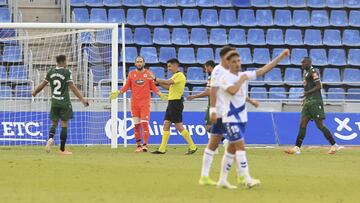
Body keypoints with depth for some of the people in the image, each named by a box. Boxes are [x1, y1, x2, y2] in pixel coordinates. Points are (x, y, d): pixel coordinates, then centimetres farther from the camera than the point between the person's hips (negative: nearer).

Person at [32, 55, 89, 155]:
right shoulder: (67, 72, -9)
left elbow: (43, 84, 11)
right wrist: (82, 99, -13)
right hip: (64, 102, -4)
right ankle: (62, 149, 6)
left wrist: (35, 92, 29)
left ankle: (50, 138, -19)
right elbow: (72, 87, -14)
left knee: (54, 123, 13)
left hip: (54, 102, 4)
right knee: (64, 125, 4)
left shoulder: (51, 72, 3)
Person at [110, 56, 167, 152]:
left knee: (144, 123, -11)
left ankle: (145, 145, -10)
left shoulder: (148, 73, 4)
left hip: (145, 102, -2)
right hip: (134, 103, 2)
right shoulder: (131, 74, 8)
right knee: (136, 125, 4)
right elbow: (126, 86, 8)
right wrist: (118, 92, -5)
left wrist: (160, 94, -7)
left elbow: (153, 87, 6)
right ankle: (138, 145, 9)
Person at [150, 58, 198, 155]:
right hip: (171, 103, 10)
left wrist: (155, 79, -17)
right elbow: (169, 87, 21)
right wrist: (158, 83, 9)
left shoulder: (180, 75, -13)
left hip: (176, 103, -10)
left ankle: (192, 147, -2)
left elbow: (168, 82, -25)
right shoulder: (175, 76, 18)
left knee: (179, 126, -8)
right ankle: (162, 149, 6)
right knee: (166, 125, 6)